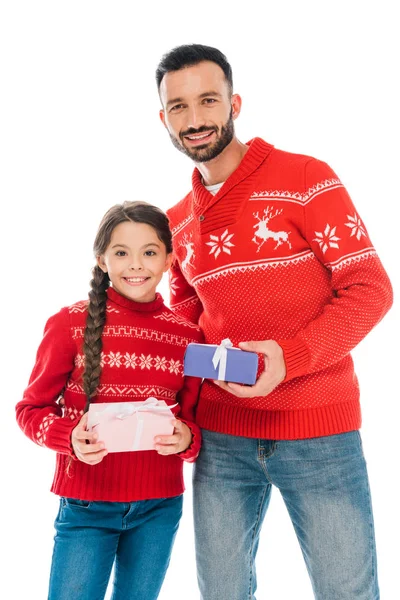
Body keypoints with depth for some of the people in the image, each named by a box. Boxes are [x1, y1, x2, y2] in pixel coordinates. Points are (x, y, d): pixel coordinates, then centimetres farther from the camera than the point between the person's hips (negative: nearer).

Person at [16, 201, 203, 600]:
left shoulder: (187, 336, 0)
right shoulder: (70, 324, -8)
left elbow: (194, 418, 7)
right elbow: (32, 408, -2)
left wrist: (186, 438, -15)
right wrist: (70, 437, -21)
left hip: (160, 507, 3)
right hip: (86, 506, -2)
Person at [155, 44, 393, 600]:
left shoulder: (307, 179, -7)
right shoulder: (177, 222, 10)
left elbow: (370, 289, -10)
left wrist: (291, 357, -23)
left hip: (319, 431, -4)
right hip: (221, 437, 5)